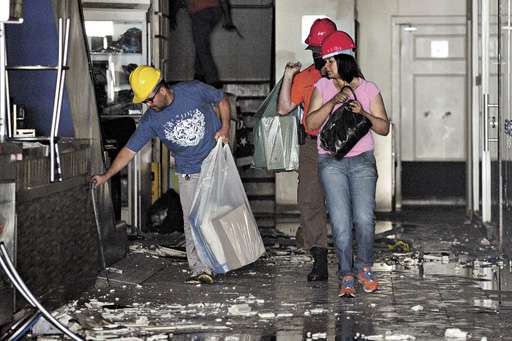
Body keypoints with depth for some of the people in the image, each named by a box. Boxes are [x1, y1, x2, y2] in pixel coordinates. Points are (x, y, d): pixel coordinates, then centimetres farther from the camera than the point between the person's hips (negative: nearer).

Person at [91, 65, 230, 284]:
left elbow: (221, 100, 2)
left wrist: (225, 128, -12)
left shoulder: (194, 91, -16)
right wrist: (106, 176, -15)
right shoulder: (151, 120, -11)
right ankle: (200, 270, -5)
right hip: (188, 174, 1)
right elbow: (129, 150, -8)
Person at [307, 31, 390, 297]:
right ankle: (346, 276, 3)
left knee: (364, 218, -12)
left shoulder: (369, 89, 3)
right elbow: (311, 123, -5)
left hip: (362, 161, 0)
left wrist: (364, 113, -16)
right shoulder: (322, 87, 4)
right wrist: (333, 101, -17)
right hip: (331, 162, 0)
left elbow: (384, 128, 2)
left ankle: (365, 268, 11)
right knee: (341, 222, -8)